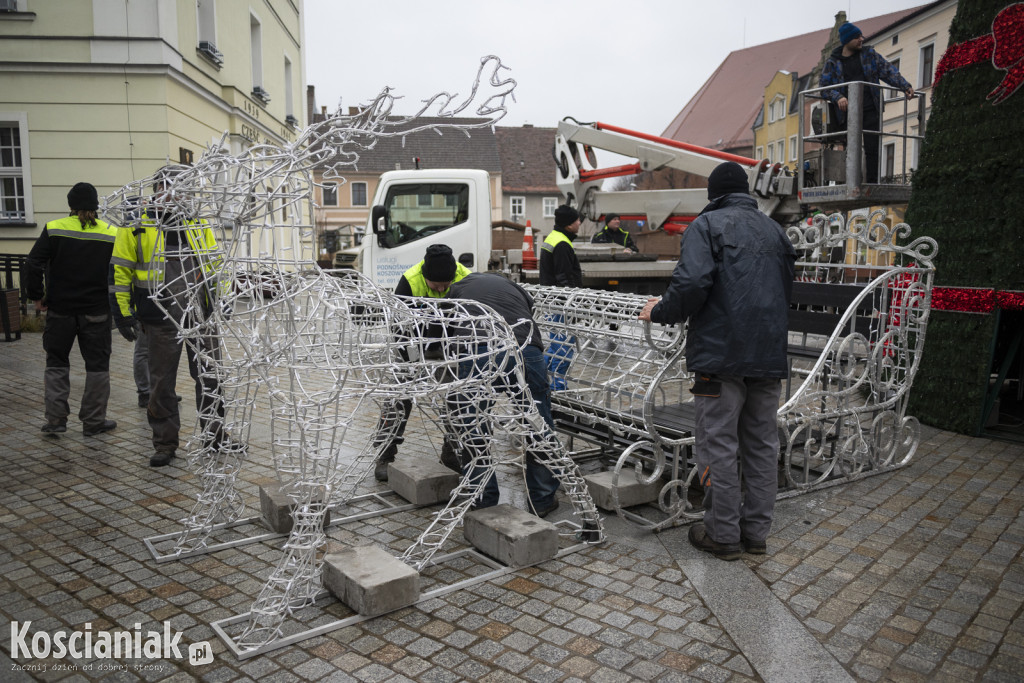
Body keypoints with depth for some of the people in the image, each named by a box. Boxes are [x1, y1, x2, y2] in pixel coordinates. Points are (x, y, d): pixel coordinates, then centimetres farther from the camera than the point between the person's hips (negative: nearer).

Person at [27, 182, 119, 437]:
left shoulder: (54, 229, -5)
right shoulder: (111, 234, -3)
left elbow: (34, 264, -10)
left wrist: (37, 296, 0)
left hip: (60, 309, 0)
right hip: (97, 311, 0)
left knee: (56, 364, 13)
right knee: (97, 365, 8)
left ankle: (55, 420, 12)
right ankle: (94, 421, 12)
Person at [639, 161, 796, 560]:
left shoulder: (707, 225, -4)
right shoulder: (774, 230, 18)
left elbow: (692, 283, -19)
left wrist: (660, 312, -4)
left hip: (721, 352, -7)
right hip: (770, 356, 7)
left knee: (719, 445, 1)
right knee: (762, 443, 12)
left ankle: (723, 534, 7)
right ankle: (756, 532, 21)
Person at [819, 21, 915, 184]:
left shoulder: (868, 53, 13)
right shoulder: (832, 62, 8)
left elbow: (887, 71, 11)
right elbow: (824, 85, 1)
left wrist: (905, 86, 0)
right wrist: (838, 97, -17)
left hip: (870, 111, 1)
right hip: (848, 113, -1)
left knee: (873, 149, -7)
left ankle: (872, 184, -4)